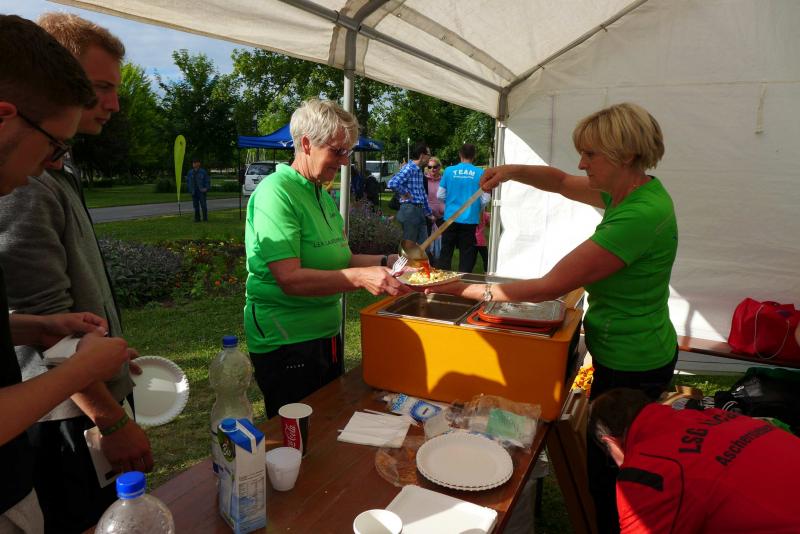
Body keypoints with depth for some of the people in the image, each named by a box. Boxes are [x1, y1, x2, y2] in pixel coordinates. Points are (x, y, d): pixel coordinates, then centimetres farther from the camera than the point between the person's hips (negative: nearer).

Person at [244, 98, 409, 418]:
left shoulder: (321, 194, 10)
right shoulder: (276, 193, -19)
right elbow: (290, 279, -27)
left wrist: (386, 262, 2)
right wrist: (359, 277, -34)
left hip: (325, 335, 9)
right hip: (286, 342, -9)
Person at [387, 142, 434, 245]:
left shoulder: (419, 170, 15)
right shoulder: (408, 168, -14)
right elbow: (392, 183, -31)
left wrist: (429, 213, 26)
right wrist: (405, 194, -16)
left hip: (419, 211, 9)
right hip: (410, 210, -9)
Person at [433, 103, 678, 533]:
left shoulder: (640, 214, -28)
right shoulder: (630, 191, 2)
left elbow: (549, 286, -29)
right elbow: (562, 182, 18)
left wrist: (464, 289, -24)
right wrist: (514, 172, -2)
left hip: (629, 366, -10)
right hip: (634, 355, 10)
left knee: (606, 471, 8)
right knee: (606, 459, 24)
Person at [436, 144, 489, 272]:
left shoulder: (449, 170, -2)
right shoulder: (480, 173, -5)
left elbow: (440, 195, 3)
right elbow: (485, 200, -4)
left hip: (451, 217, 1)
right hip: (470, 219, -1)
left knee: (446, 252, 11)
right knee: (466, 255, 7)